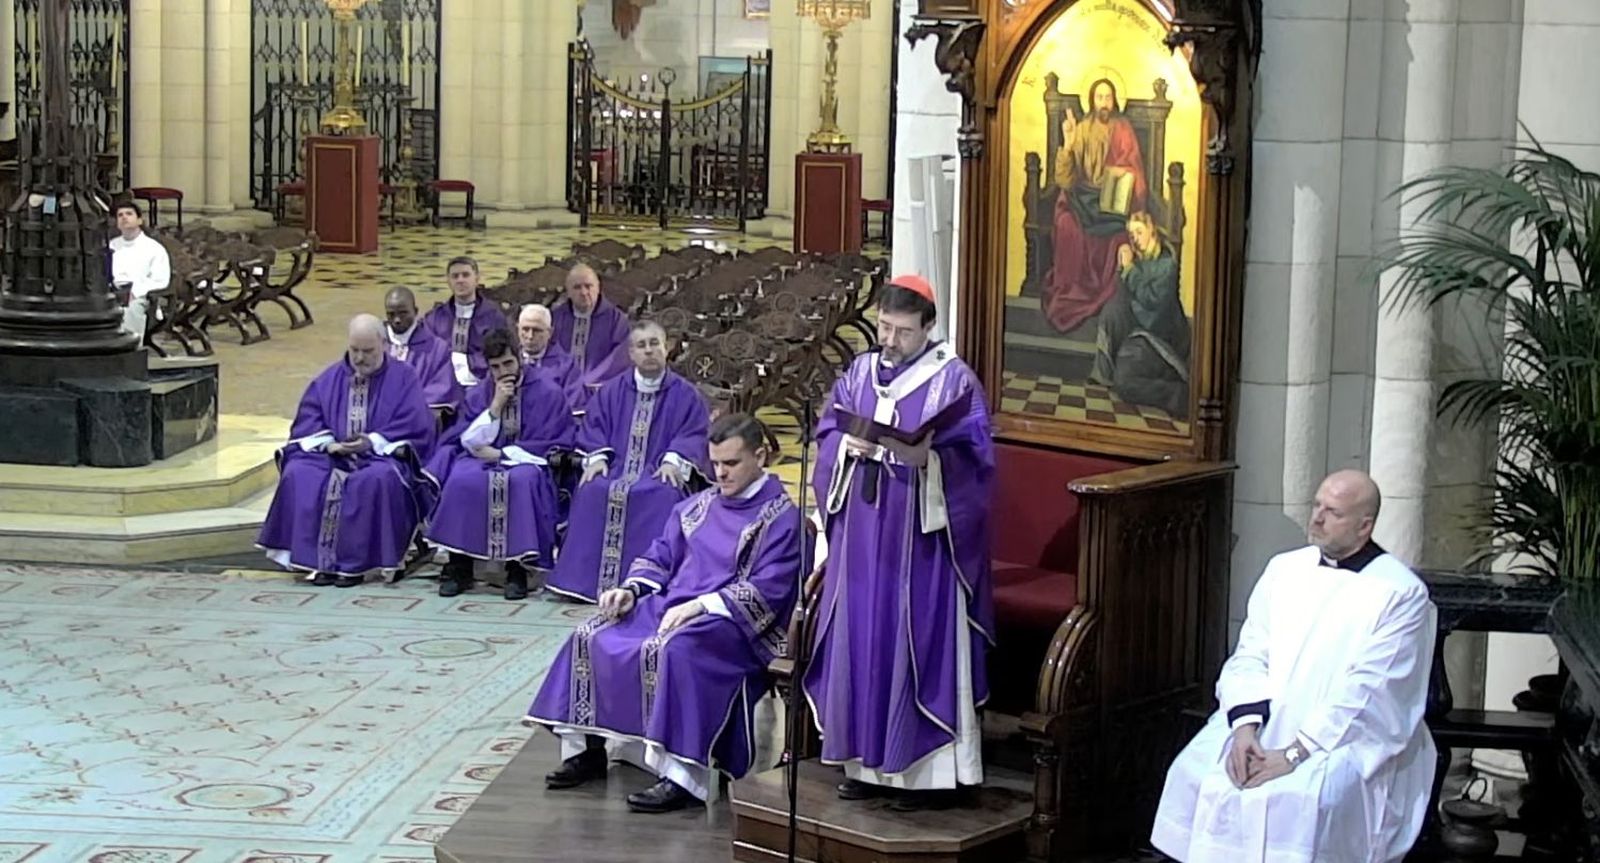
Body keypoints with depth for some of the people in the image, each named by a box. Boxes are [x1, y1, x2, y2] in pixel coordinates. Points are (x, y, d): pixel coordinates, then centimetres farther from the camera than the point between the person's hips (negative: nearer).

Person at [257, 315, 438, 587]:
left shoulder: (403, 378, 5)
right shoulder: (329, 379, 16)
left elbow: (413, 425, -6)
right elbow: (307, 421, 10)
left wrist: (372, 442, -19)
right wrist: (329, 444, -11)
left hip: (382, 456, -4)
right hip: (331, 456, 4)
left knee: (378, 479, -38)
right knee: (298, 475, -25)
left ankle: (356, 562, -31)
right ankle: (319, 559, -25)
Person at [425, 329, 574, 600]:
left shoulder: (548, 393, 0)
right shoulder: (479, 394, 10)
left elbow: (550, 444, -5)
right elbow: (470, 441, 0)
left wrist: (501, 453, -9)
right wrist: (495, 407, -11)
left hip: (528, 463, -3)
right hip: (485, 459, 3)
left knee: (520, 481, -38)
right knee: (462, 480, -31)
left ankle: (517, 569, -32)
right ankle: (459, 567, -25)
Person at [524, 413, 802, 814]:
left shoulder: (781, 517, -5)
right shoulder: (698, 506, 18)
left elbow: (766, 590, -15)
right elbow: (658, 558, 21)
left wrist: (701, 605, -23)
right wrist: (631, 590, 0)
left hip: (733, 621, -8)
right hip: (671, 604, 8)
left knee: (672, 650, -37)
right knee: (591, 637, -8)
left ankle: (681, 776, -37)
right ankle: (587, 748, -3)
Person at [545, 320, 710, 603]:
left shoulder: (685, 394, 8)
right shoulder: (612, 392, 16)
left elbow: (694, 433, 0)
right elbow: (593, 426, 13)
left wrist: (674, 461, -16)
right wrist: (596, 457, -6)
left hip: (660, 473, -2)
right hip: (617, 468, 3)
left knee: (663, 495, -37)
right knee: (592, 491, -30)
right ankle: (587, 578, -25)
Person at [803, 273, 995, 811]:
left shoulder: (954, 380, -5)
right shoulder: (859, 372, 11)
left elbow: (973, 458, -9)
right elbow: (827, 433, 13)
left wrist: (926, 458, -25)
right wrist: (848, 447, -8)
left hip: (921, 538, -5)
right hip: (862, 535, 5)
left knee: (919, 645, -4)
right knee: (861, 642, 8)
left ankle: (928, 770, 3)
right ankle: (868, 760, 18)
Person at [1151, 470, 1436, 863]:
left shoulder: (1401, 593, -7)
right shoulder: (1284, 569, 10)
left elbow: (1366, 693, -14)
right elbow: (1250, 656, 5)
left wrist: (1295, 753, -22)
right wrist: (1245, 727, -14)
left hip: (1346, 740, -5)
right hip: (1264, 723, 5)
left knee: (1297, 800, -33)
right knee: (1194, 777, -20)